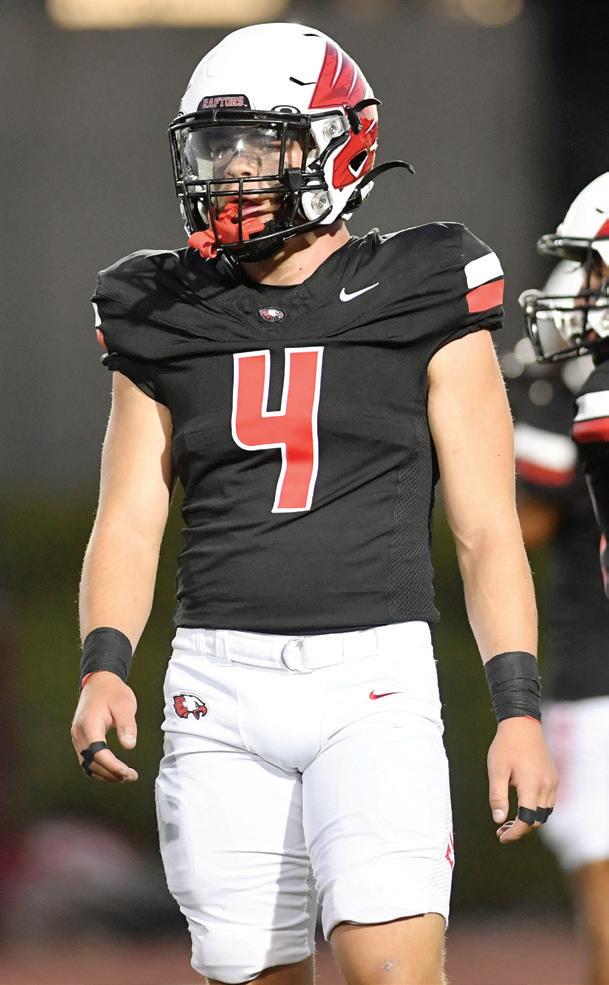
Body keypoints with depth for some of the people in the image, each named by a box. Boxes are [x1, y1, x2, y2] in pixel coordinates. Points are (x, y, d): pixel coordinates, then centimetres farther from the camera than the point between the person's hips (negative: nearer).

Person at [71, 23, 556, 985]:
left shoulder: (419, 304, 3)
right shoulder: (167, 320, 11)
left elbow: (488, 532, 2)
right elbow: (129, 519, 7)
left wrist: (518, 710, -7)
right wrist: (103, 669, -11)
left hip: (375, 678, -3)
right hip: (220, 687, 3)